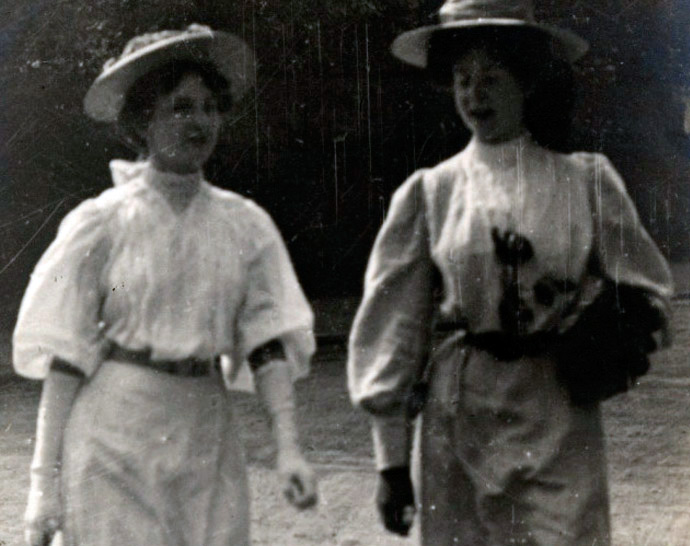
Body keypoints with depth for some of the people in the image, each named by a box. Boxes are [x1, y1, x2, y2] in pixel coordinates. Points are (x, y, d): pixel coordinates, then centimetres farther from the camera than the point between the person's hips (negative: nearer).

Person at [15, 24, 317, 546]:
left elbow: (269, 340, 3)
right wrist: (45, 478, -8)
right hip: (113, 441, -3)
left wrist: (288, 447, -8)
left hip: (207, 437, 3)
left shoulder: (244, 225, 6)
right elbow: (64, 358, -5)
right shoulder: (104, 223, -4)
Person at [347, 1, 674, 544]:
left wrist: (600, 330, -10)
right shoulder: (429, 192, 6)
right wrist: (391, 455, 3)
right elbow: (394, 323, 6)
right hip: (455, 423, 1)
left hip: (559, 426, -1)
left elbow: (649, 293, 11)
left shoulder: (585, 180, 5)